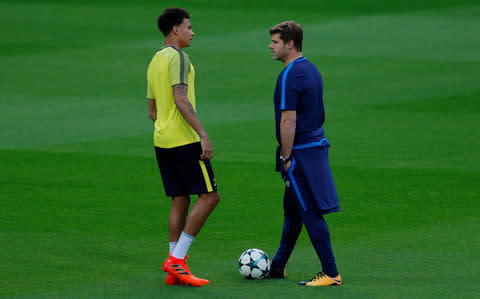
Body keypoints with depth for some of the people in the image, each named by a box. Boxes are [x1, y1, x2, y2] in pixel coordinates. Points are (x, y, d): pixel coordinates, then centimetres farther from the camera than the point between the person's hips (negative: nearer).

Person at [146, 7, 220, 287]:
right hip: (184, 140, -9)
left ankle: (175, 270, 6)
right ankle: (177, 259, -10)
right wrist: (203, 134, -22)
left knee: (180, 201, 10)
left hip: (162, 141, 9)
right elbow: (180, 100, -21)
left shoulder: (154, 62, 18)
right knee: (210, 196, -4)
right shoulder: (177, 57, -10)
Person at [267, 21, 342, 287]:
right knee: (292, 210, 18)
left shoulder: (289, 76, -17)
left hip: (301, 152, -10)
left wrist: (286, 157, -15)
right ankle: (277, 267, 29)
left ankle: (331, 274, -4)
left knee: (311, 214, -6)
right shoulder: (311, 70, 13)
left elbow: (289, 120, -21)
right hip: (316, 145, 10)